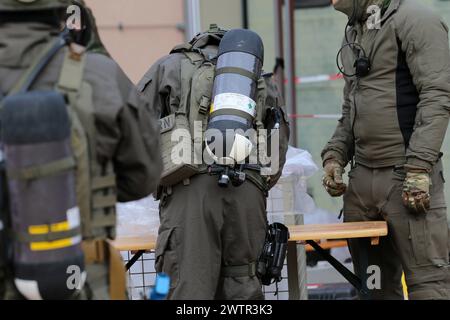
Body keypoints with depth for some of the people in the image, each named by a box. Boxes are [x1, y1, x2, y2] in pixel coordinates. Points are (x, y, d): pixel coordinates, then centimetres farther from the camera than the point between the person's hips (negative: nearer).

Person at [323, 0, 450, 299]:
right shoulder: (353, 34, 19)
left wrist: (419, 168, -21)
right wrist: (335, 155, 10)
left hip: (405, 175, -8)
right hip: (362, 176, 8)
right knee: (375, 281, 11)